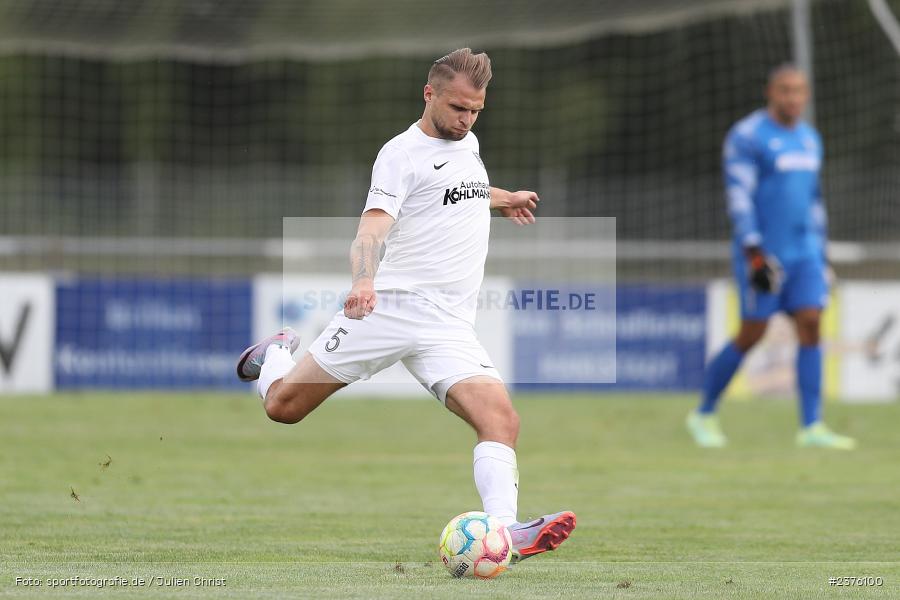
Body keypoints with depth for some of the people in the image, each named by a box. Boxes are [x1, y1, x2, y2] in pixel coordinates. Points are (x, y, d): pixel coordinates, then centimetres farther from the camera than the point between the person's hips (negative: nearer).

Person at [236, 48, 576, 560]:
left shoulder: (468, 143, 17)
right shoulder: (403, 154, -7)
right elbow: (373, 227, -22)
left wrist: (504, 199, 57)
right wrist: (364, 280, -41)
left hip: (449, 326, 5)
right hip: (388, 307, -5)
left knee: (501, 419, -20)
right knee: (283, 406, 3)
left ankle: (504, 532, -32)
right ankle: (277, 354, 38)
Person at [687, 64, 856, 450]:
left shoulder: (809, 139, 14)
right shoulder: (746, 138, -10)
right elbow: (739, 197, -16)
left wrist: (821, 254, 20)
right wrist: (754, 252, -24)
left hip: (804, 254, 6)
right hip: (762, 254, -6)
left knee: (810, 326, -7)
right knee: (751, 337, -2)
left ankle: (811, 427, -10)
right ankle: (704, 415, 16)